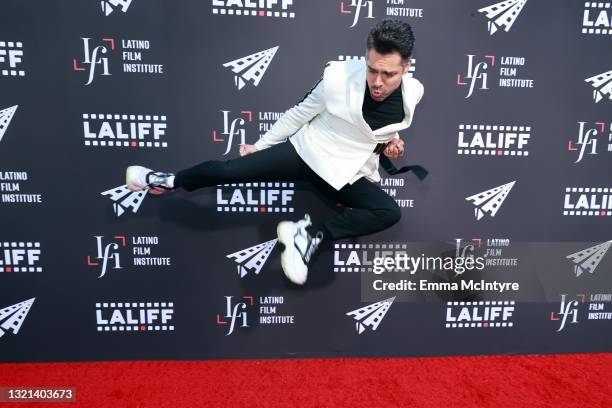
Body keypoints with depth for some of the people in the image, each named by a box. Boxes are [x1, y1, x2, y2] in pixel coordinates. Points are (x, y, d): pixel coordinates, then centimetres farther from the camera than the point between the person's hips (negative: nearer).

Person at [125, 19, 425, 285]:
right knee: (226, 171, -13)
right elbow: (300, 114, -2)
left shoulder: (412, 93, -9)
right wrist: (259, 145, 5)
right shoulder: (340, 75, -17)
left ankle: (310, 234, -22)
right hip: (304, 150, -2)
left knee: (390, 213, -24)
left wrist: (390, 143, -3)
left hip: (347, 175, 2)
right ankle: (171, 181, 18)